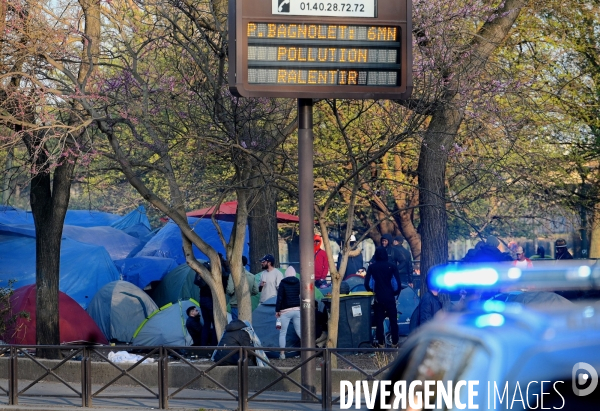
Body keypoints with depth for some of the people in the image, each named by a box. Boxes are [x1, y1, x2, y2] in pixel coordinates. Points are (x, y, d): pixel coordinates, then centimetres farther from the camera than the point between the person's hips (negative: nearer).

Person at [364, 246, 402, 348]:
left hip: (378, 297, 0)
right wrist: (395, 293, 9)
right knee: (393, 320, 7)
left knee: (379, 320, 7)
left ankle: (381, 342, 8)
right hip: (390, 297, 0)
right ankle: (394, 342, 8)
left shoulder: (372, 267, -3)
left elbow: (367, 283, -5)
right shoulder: (391, 266, -5)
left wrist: (371, 290, 14)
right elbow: (397, 282, -7)